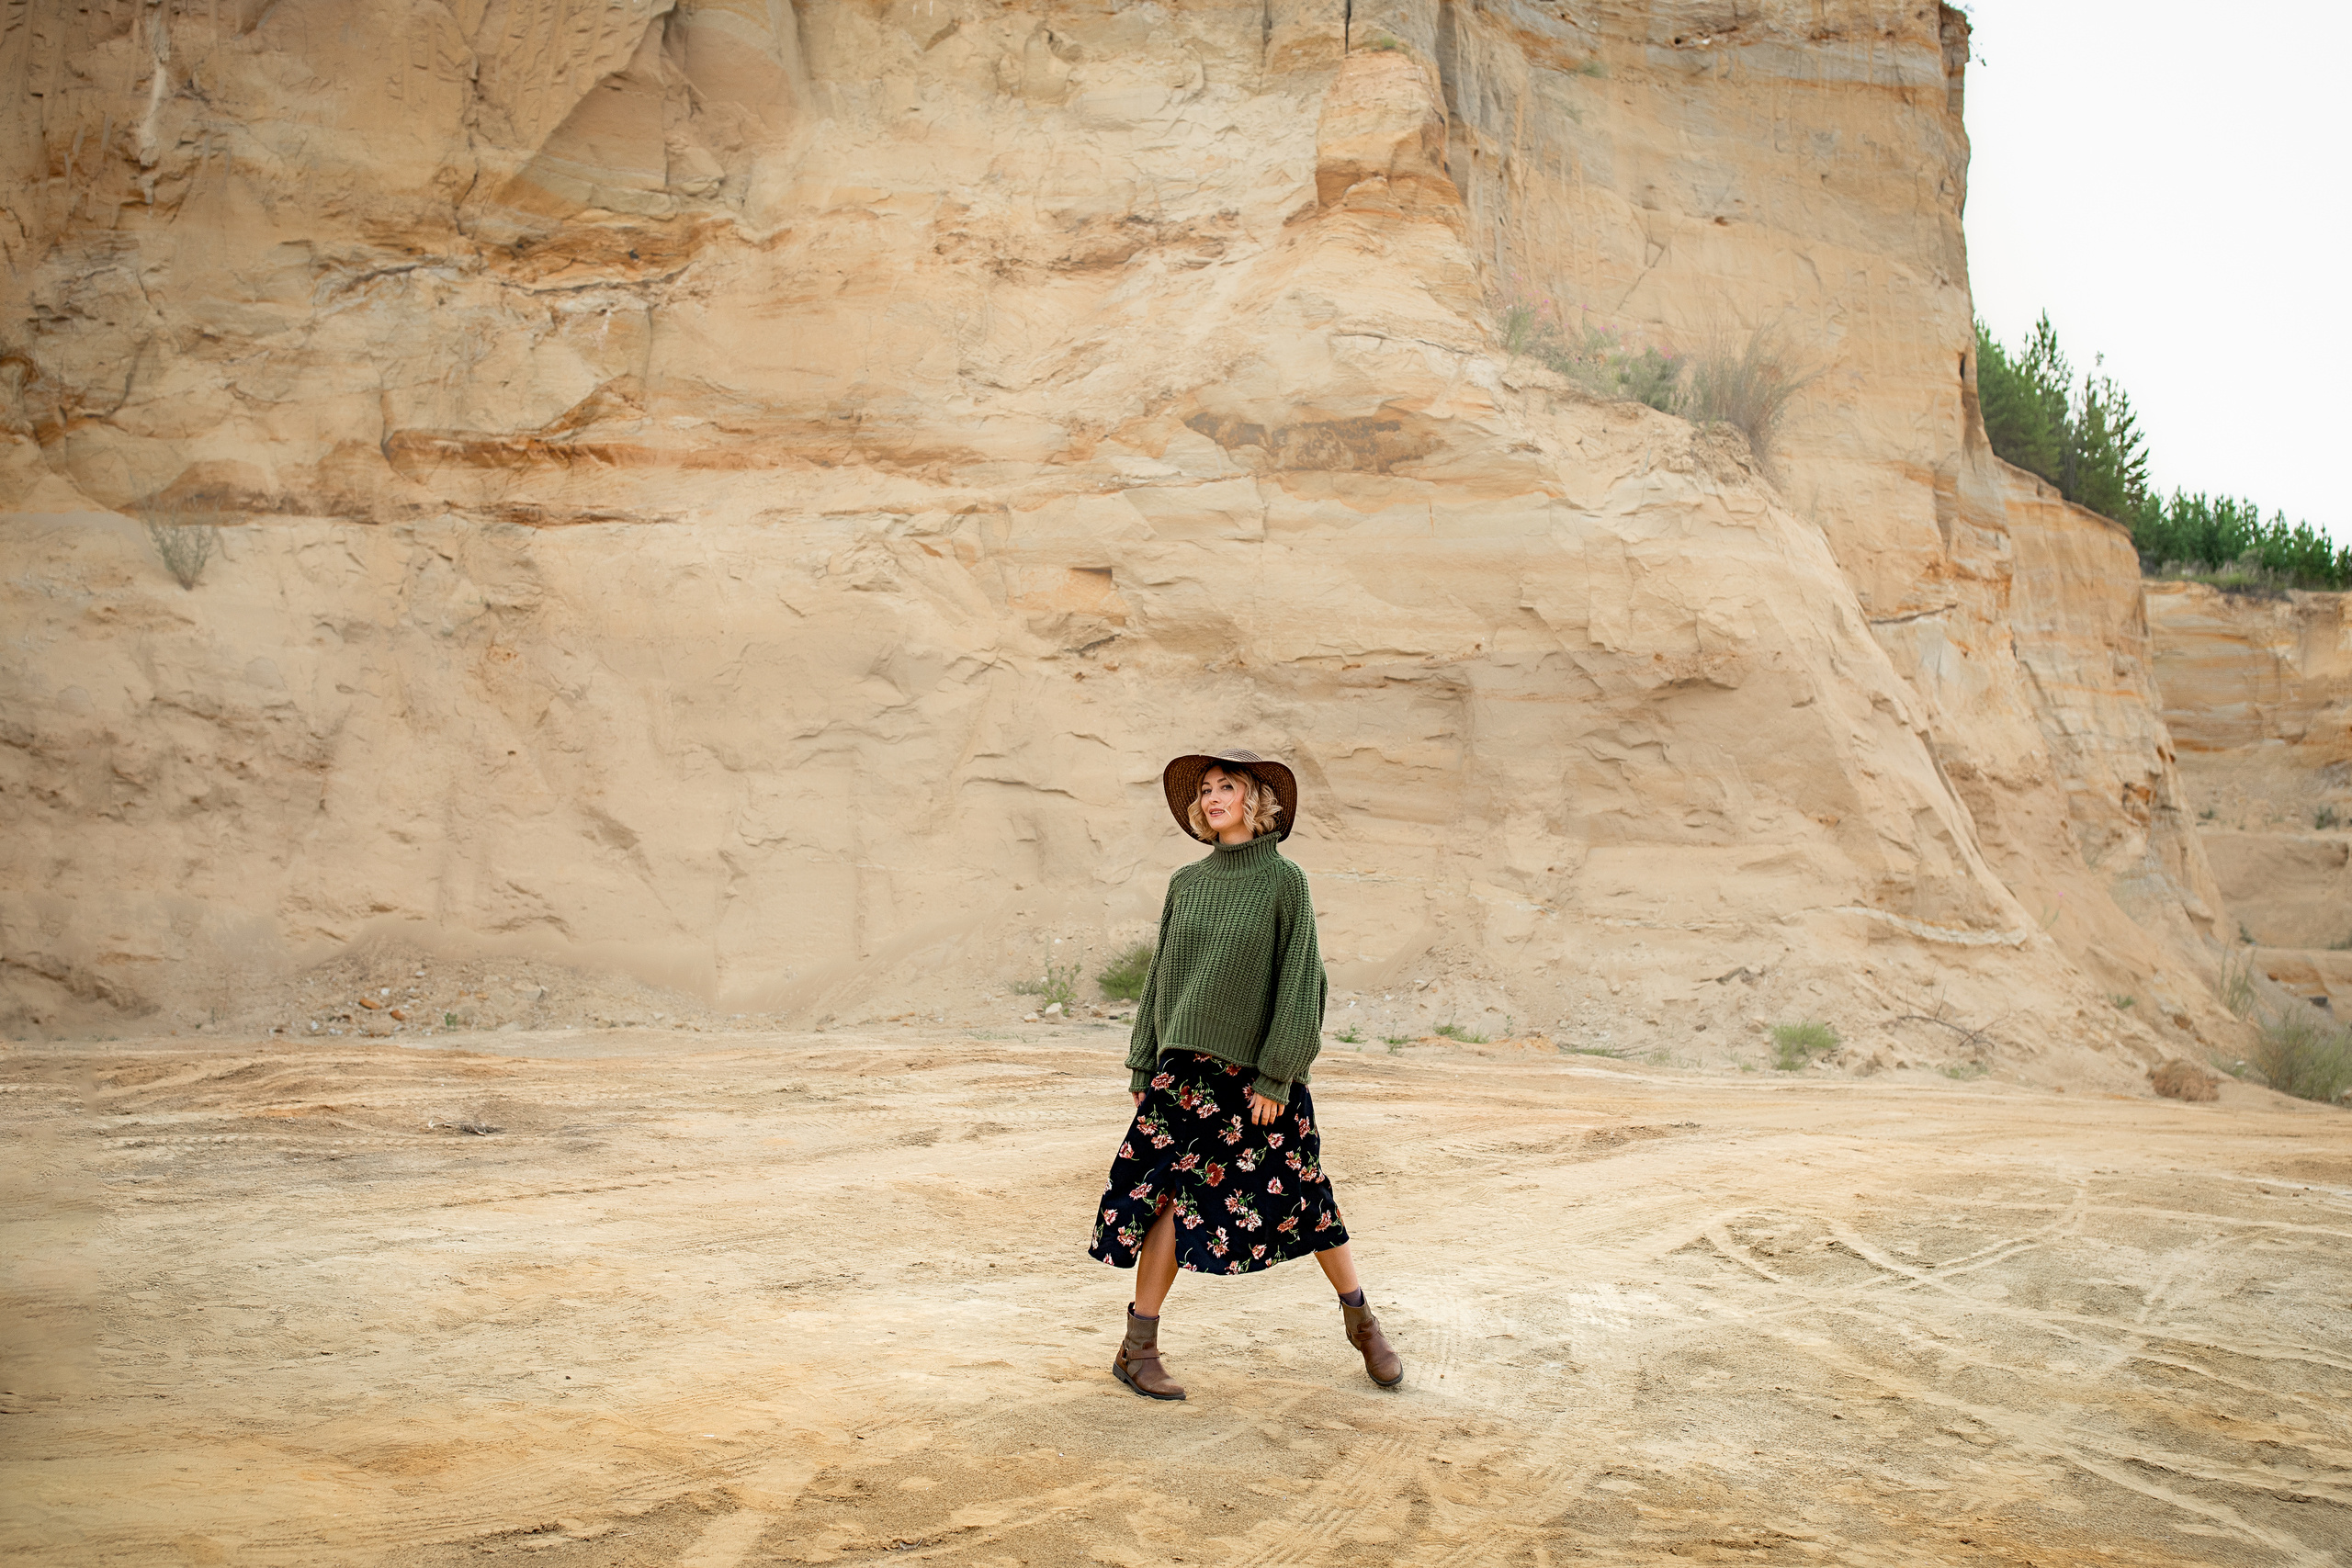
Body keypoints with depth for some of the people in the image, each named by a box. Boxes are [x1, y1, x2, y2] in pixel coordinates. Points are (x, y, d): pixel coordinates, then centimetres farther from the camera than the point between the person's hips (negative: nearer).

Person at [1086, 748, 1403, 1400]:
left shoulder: (1283, 880, -3)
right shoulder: (1186, 882, 8)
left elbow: (1298, 979, -7)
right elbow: (1161, 976, 13)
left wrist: (1276, 1077, -12)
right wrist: (1143, 1066, 9)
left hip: (1258, 1071, -2)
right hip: (1187, 1068, 3)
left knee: (1301, 1194, 5)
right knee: (1175, 1196, -3)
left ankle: (1362, 1322, 24)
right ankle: (1137, 1348, 5)